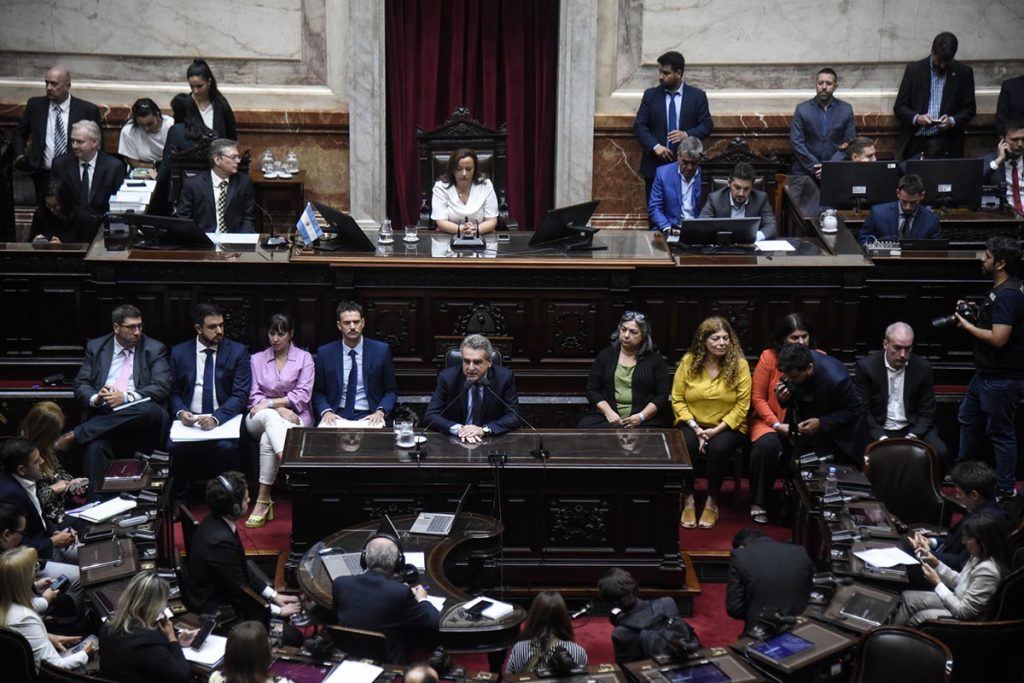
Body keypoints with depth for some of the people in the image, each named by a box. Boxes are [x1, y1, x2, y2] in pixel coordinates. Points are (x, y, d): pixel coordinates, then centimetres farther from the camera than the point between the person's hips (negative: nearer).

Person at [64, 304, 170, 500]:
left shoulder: (155, 349, 10)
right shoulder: (96, 347, 15)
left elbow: (162, 387, -1)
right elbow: (80, 385, 12)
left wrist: (126, 397, -15)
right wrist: (95, 398, -13)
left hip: (139, 422, 0)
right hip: (104, 419, 0)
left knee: (151, 410, -37)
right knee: (96, 445, -35)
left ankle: (75, 434, -29)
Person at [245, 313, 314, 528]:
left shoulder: (304, 358, 9)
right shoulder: (257, 359, 17)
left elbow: (303, 395, -2)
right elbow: (255, 397, 7)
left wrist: (271, 402, -11)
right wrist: (279, 409, -12)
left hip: (295, 417, -1)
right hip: (261, 418, 2)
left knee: (268, 440, -35)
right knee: (269, 416, -38)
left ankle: (263, 500, -43)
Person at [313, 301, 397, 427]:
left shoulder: (381, 350, 3)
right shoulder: (325, 353, 5)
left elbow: (391, 391, 7)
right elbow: (318, 392, 10)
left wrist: (380, 412, -11)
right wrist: (326, 411, -9)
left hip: (368, 417, 0)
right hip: (336, 416, 0)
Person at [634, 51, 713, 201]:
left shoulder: (697, 96, 4)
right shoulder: (650, 95, 6)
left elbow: (707, 125, 5)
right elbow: (639, 126, 3)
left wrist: (687, 134, -15)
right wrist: (655, 146, -13)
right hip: (655, 165, 1)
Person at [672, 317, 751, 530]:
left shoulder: (739, 364, -6)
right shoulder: (688, 362, -2)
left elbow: (742, 405, -8)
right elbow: (678, 400, -2)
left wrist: (716, 430, -17)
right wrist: (695, 428, -14)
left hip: (727, 427, -1)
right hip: (693, 424, 1)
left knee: (717, 448, -33)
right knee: (684, 446, -31)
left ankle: (712, 503, -13)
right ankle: (688, 501, -14)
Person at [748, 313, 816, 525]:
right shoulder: (769, 357, -1)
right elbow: (757, 398, 1)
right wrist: (777, 425, -10)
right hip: (771, 422, 0)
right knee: (767, 445, -33)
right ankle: (758, 503, -15)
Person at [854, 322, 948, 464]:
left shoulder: (922, 368, -1)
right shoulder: (866, 366, -7)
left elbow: (927, 412, 3)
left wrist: (913, 436, -16)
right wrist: (881, 438, -20)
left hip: (913, 429, 2)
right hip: (878, 430, -2)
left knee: (940, 452, -24)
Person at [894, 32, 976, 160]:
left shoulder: (964, 72, 6)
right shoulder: (914, 69, 5)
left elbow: (969, 108, 9)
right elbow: (899, 107, 5)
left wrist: (952, 121, -11)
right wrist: (916, 118, -15)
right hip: (916, 143, 0)